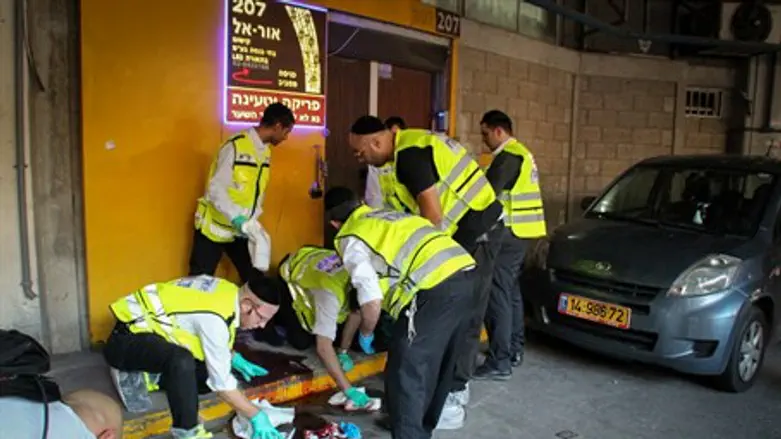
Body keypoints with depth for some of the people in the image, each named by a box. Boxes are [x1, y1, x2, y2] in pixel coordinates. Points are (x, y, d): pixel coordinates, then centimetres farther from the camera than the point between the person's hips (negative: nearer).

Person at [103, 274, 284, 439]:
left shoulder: (228, 292, -4)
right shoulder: (214, 318, -30)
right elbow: (221, 382, -23)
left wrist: (235, 359, 14)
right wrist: (256, 416, -16)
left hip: (151, 331, 10)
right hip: (127, 340, -10)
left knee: (209, 373, 2)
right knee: (182, 360, -38)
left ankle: (144, 378, 11)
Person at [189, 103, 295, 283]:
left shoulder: (266, 152, 4)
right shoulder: (235, 146, -20)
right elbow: (215, 190, -23)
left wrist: (252, 221, -3)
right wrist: (237, 219, -31)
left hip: (241, 230, 7)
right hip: (215, 228, -7)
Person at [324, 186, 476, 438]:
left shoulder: (350, 239, 7)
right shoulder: (389, 215, 29)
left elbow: (372, 301, -3)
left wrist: (365, 333, 17)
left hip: (435, 289, -9)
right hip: (465, 276, 9)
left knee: (405, 371, 5)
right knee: (436, 365, 24)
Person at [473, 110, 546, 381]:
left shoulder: (508, 156, -14)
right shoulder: (520, 153, 19)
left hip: (509, 232, -11)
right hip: (520, 231, 11)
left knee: (498, 293, -10)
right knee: (511, 289, 17)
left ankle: (500, 362, -8)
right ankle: (514, 350, 26)